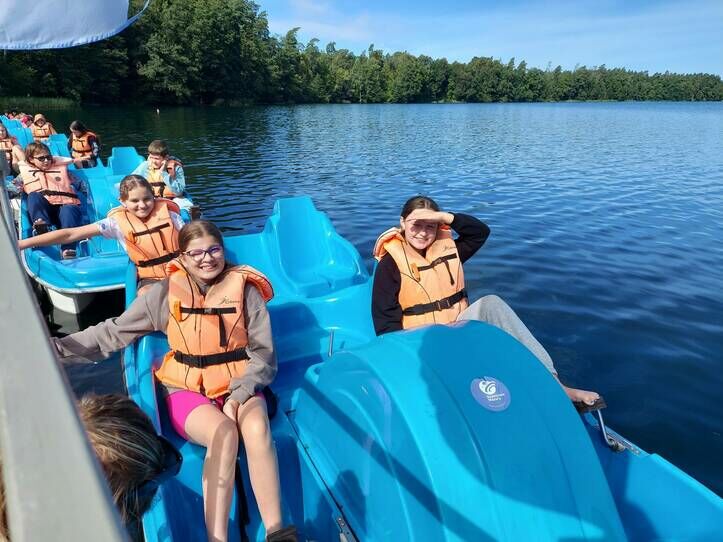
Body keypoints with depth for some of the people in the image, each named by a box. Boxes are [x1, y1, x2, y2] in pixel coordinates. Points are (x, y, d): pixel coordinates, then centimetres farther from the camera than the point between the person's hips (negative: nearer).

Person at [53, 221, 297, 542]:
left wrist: (238, 396, -15)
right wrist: (58, 346, -3)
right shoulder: (167, 292, -2)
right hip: (187, 389, 0)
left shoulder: (245, 288, -4)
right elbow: (115, 332, 6)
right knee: (223, 432, -32)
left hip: (239, 385, 0)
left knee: (257, 429, -32)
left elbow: (263, 353, -3)